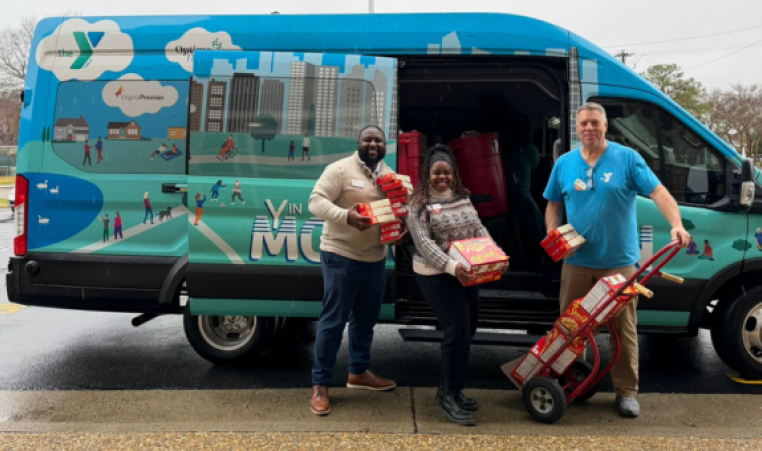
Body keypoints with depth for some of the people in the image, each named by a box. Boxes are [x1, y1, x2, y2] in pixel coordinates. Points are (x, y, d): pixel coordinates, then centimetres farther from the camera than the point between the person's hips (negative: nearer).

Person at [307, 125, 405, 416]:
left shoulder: (390, 175, 11)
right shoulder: (340, 169, -10)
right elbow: (316, 201, -15)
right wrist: (346, 215, -31)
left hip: (376, 258, 7)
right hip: (341, 256, -7)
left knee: (366, 319, 17)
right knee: (333, 320, -1)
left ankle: (358, 372, 35)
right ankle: (320, 384, 11)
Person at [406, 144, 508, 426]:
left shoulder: (462, 197, 10)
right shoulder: (420, 204, -10)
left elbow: (479, 228, 9)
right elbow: (424, 244, -19)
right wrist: (451, 267, -32)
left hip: (467, 273, 7)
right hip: (437, 276, -7)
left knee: (467, 329, 13)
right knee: (457, 331, -9)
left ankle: (450, 388, 29)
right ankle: (448, 396, 7)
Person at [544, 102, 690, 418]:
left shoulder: (627, 158, -4)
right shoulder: (564, 164, 5)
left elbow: (658, 192, -11)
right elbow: (554, 204, 13)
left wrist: (676, 225, -27)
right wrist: (552, 236, -4)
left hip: (619, 261, -3)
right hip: (577, 261, 3)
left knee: (624, 328, 6)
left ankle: (627, 391, 20)